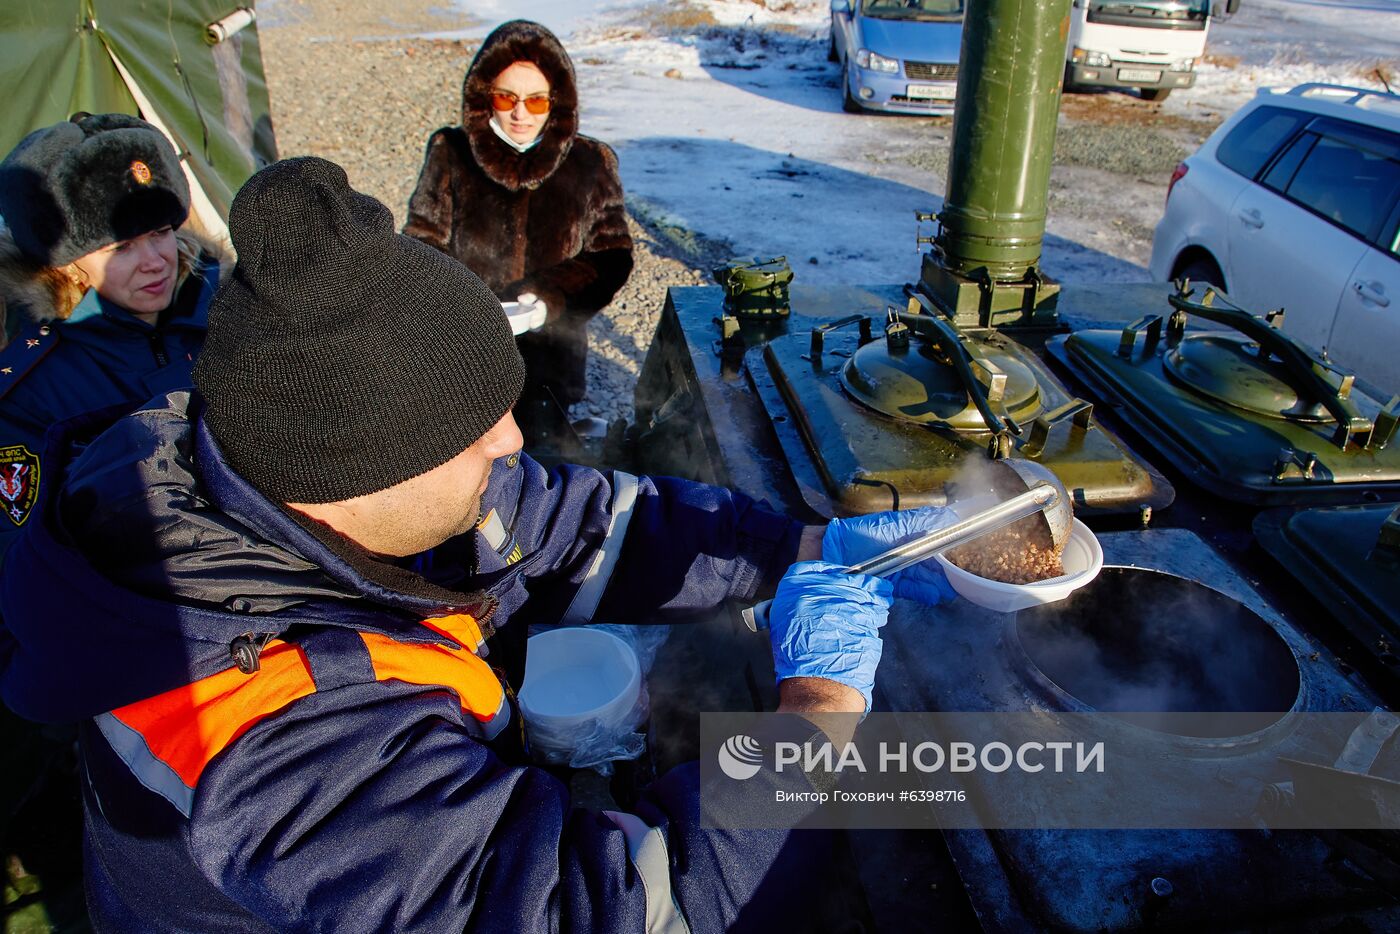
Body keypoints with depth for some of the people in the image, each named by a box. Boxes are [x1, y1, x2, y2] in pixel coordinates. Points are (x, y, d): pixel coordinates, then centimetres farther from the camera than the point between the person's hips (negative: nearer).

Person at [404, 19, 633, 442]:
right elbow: (423, 242, 4)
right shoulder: (450, 153, 1)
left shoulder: (590, 162, 1)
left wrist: (555, 293, -16)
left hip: (550, 351, 0)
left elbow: (612, 254, 2)